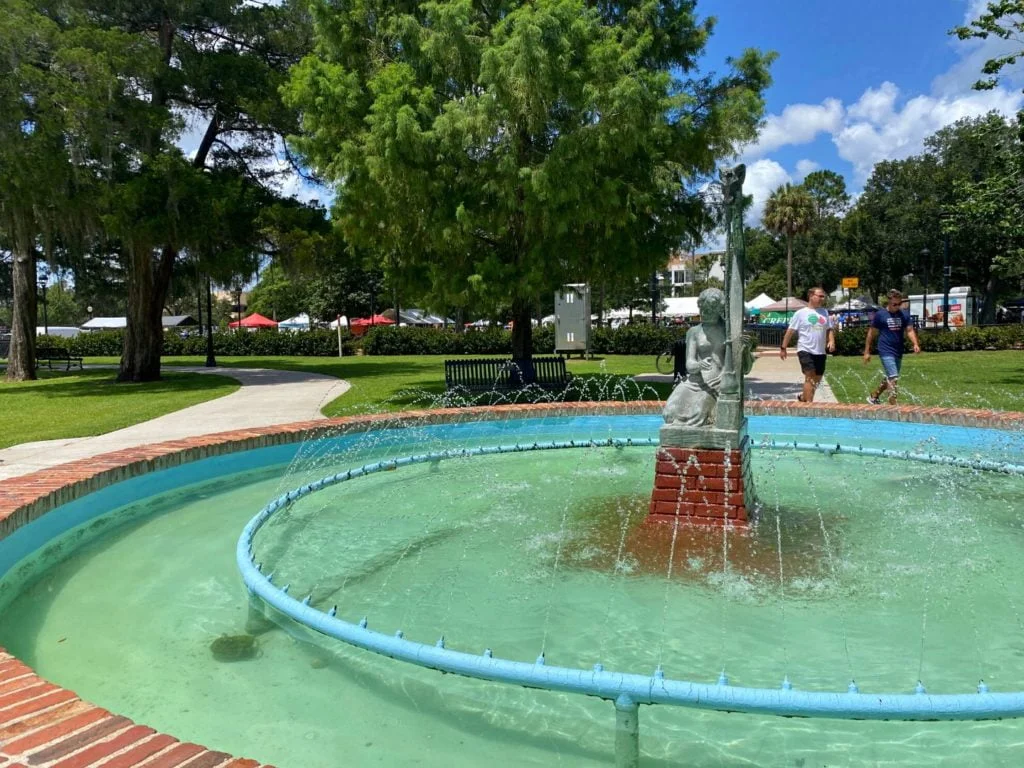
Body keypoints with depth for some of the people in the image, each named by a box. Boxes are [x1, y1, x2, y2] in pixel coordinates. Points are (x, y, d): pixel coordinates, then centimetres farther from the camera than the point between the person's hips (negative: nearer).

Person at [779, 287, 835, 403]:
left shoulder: (824, 313, 12)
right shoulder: (800, 313, -2)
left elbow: (830, 329, 16)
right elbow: (790, 331, -1)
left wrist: (831, 341, -4)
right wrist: (783, 348, -3)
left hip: (820, 352, 5)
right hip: (805, 350, -5)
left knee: (817, 379, 11)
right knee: (810, 376, -16)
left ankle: (803, 397, 33)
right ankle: (809, 403, -14)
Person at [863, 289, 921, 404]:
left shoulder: (904, 314, 6)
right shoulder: (880, 314, -4)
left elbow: (909, 330, 1)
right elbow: (871, 333, 1)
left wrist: (915, 344, -18)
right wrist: (867, 351, 1)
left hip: (898, 352, 6)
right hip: (886, 352, -5)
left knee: (889, 379, 17)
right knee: (894, 379, -14)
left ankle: (873, 397, 35)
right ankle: (893, 405, -10)